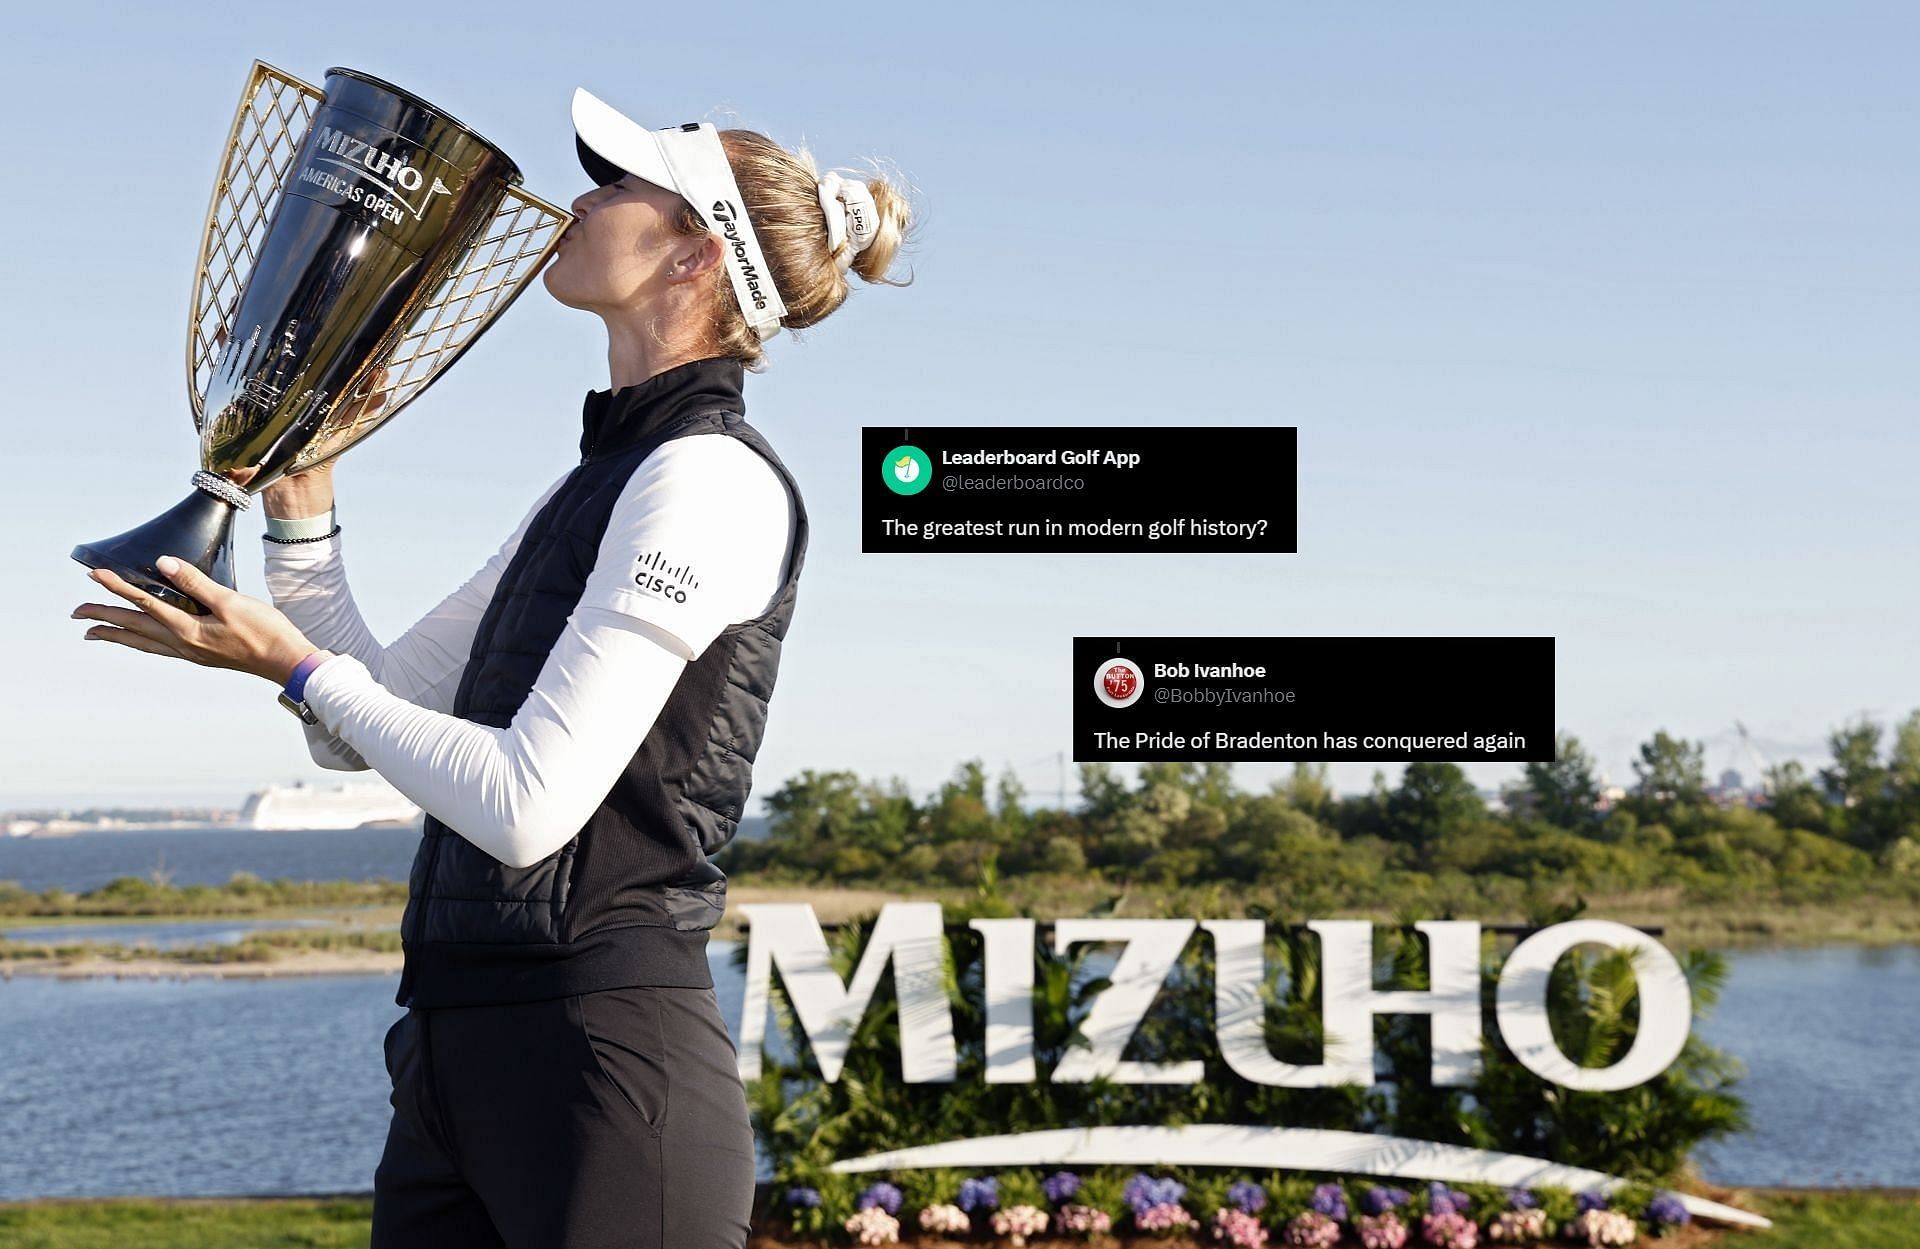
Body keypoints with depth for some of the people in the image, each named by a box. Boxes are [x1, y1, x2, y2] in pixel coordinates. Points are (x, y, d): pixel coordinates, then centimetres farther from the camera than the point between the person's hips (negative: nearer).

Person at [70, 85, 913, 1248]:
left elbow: (528, 803, -19)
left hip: (602, 1058, -9)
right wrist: (299, 485, 14)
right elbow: (364, 727, 20)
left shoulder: (712, 476, -11)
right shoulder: (600, 479, 18)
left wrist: (296, 666, -9)